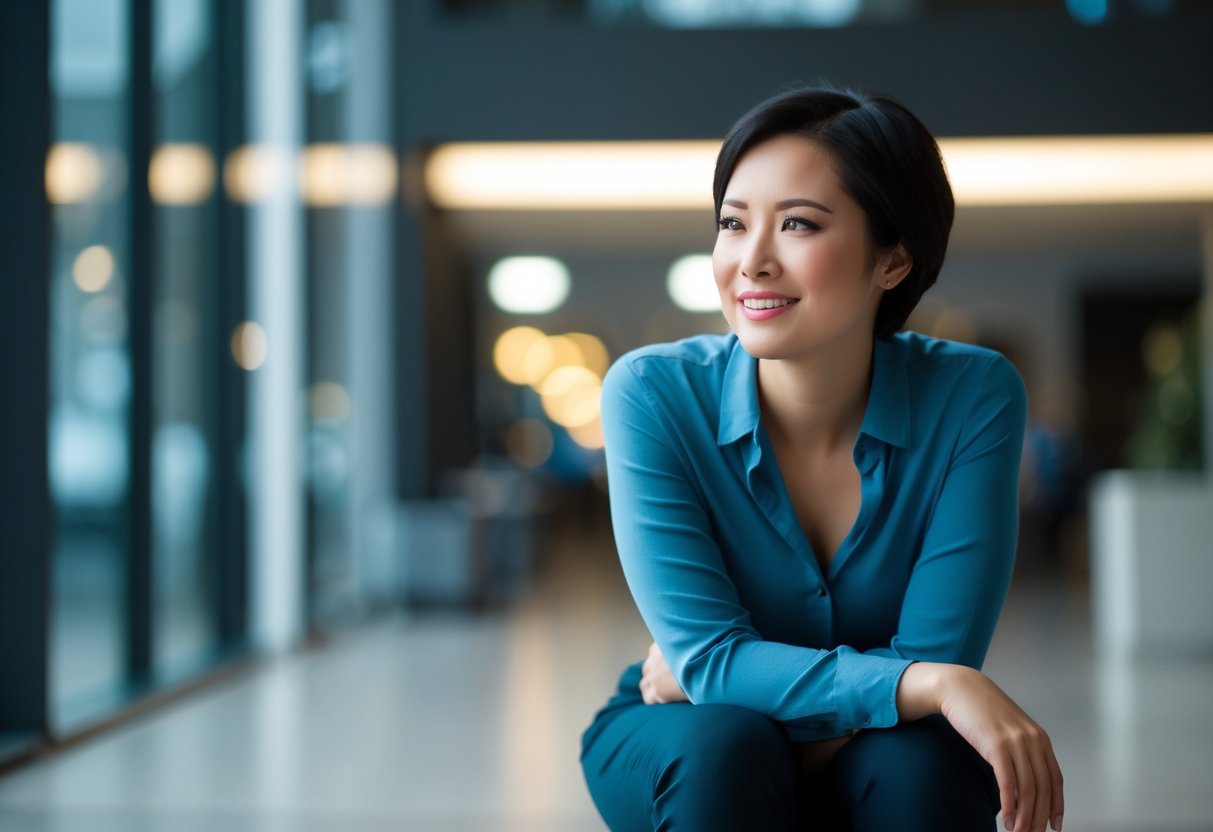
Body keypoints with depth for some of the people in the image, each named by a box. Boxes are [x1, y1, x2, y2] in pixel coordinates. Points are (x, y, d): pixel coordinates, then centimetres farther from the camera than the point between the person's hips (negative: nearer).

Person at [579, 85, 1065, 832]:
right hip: (682, 760, 0)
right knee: (724, 743, -33)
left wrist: (703, 669, -20)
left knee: (920, 763, -32)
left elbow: (932, 655, -20)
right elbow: (710, 658, -24)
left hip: (883, 768, 1)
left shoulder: (974, 399, -20)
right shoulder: (653, 395, -21)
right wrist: (934, 684, -35)